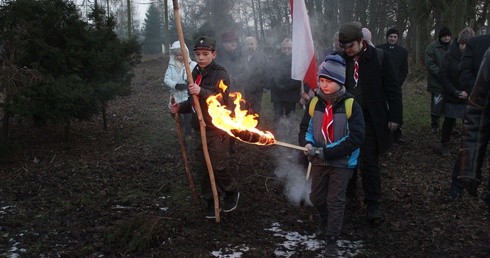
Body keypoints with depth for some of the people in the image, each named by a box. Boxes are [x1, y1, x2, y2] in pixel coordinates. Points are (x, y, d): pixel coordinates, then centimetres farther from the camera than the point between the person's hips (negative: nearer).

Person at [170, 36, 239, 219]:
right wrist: (180, 107, 1)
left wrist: (201, 92, -38)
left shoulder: (220, 75, -11)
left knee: (218, 167, -3)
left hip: (217, 130, -7)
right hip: (199, 129, 7)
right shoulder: (195, 73, 11)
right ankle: (211, 202, 22)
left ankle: (232, 192, 24)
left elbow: (221, 100, -24)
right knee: (202, 168, 8)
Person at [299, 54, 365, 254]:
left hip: (341, 162, -4)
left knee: (335, 201, 2)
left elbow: (356, 138, -19)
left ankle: (332, 237, 18)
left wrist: (327, 152, -23)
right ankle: (325, 220, 47)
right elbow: (305, 127, 7)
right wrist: (308, 144, -16)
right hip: (319, 161, 5)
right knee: (316, 197, 18)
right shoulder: (315, 103, -3)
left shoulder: (350, 105, -15)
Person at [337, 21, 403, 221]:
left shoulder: (379, 58, -7)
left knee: (369, 162, 0)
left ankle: (373, 204, 10)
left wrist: (394, 116, -7)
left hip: (370, 120, -3)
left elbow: (393, 88, -4)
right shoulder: (341, 59, 2)